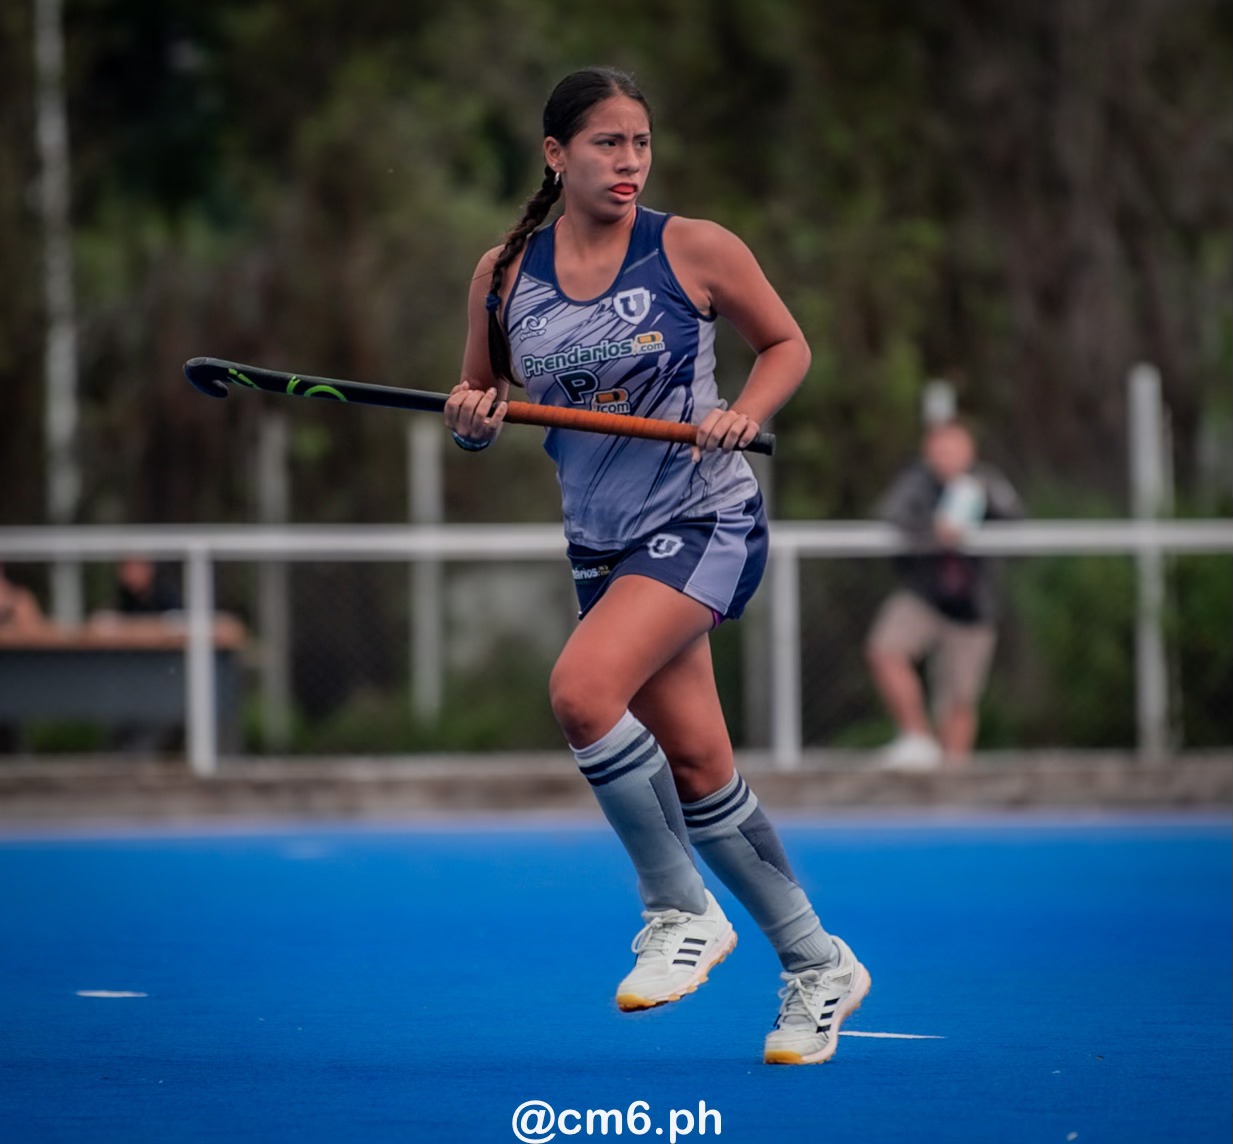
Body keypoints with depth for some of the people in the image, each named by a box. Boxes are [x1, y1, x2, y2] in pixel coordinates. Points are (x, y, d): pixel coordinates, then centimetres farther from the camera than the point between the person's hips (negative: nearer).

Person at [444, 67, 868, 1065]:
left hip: (704, 522, -5)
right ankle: (815, 964, 21)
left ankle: (682, 909, -10)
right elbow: (479, 409, 13)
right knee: (694, 763, 6)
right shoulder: (503, 274, 3)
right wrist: (472, 418, -10)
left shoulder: (695, 249, -7)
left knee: (582, 688, -27)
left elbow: (787, 344, 6)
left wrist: (743, 414, -12)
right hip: (602, 539, 5)